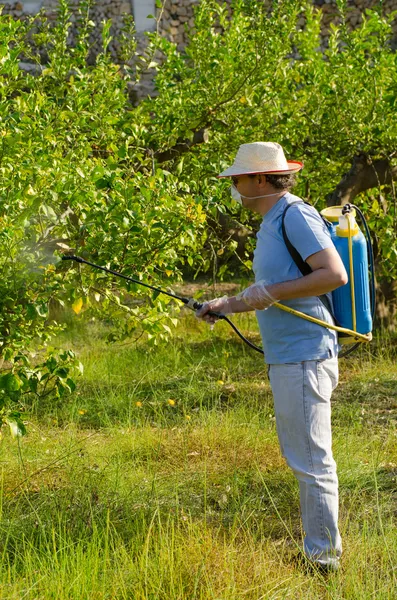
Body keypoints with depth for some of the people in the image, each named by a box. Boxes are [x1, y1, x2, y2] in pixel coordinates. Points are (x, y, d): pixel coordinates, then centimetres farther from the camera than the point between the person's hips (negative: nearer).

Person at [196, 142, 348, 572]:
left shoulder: (296, 216, -13)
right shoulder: (272, 222, 18)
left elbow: (335, 275, -22)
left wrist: (271, 292, -20)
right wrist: (227, 306, 20)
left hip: (304, 357, -11)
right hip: (287, 357, 11)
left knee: (310, 460, -6)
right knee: (302, 457, 16)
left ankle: (322, 556, 1)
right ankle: (320, 549, 24)